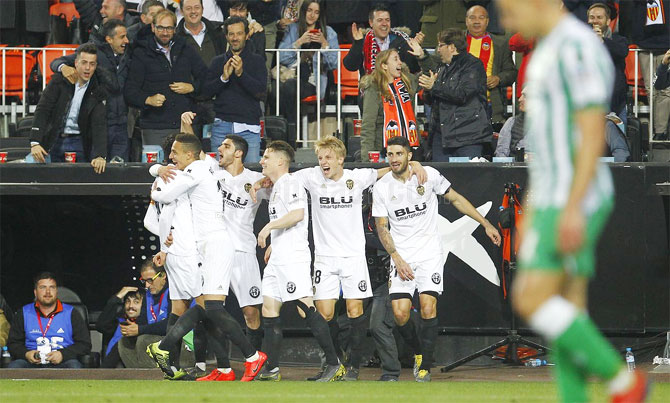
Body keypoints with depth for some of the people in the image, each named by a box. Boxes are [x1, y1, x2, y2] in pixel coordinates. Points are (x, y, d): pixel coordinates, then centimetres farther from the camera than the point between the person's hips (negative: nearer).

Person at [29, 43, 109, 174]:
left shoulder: (98, 89, -6)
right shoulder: (59, 81, -7)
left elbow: (99, 125, -14)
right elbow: (42, 110, -12)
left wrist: (100, 155, -28)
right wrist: (35, 143, -24)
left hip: (80, 143, 0)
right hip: (55, 141, 0)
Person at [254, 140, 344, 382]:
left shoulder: (289, 183, -9)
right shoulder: (276, 188, 22)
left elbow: (298, 214, -23)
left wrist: (268, 228, -17)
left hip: (293, 257, -11)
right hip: (277, 259, 11)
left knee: (306, 308, -13)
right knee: (269, 311, 7)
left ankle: (334, 365, -12)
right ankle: (271, 369, 9)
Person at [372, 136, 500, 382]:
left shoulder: (428, 175, -3)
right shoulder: (381, 188, -1)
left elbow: (455, 199, 9)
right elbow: (382, 227, 3)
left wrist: (486, 224, 8)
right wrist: (397, 258, -10)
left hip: (429, 253, -1)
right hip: (401, 256, 1)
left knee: (428, 309, -15)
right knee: (400, 313, -10)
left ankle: (425, 365, -3)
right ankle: (417, 352, 18)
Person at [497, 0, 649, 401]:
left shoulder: (578, 48, -15)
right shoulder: (548, 51, 17)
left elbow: (593, 134, -21)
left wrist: (572, 207, -26)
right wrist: (530, 212, 23)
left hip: (578, 200, -10)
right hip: (551, 202, 10)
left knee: (531, 300, -14)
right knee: (565, 309, 5)